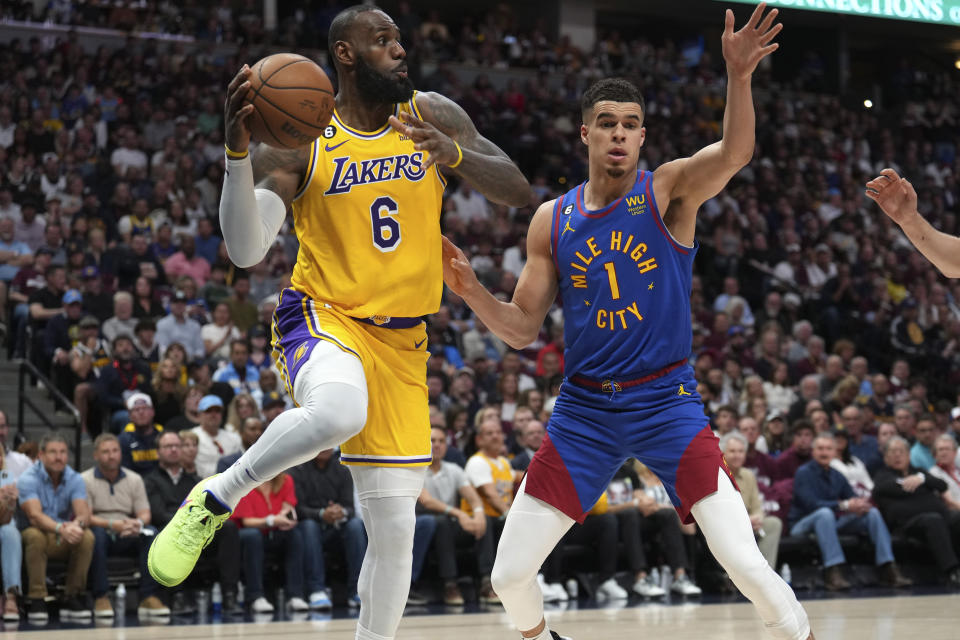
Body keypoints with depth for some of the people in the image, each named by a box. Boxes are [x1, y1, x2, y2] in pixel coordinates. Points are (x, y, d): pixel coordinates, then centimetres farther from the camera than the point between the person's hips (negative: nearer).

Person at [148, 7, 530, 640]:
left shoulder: (433, 117, 3)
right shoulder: (300, 142, -7)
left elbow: (520, 192, 0)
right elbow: (246, 251, -16)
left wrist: (455, 155, -20)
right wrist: (237, 150, -30)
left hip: (402, 339, 4)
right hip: (323, 317, -4)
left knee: (395, 524, 1)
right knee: (339, 409, -40)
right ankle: (216, 499, -16)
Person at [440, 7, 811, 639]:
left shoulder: (668, 191, -4)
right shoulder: (552, 221, 5)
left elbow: (735, 153, -26)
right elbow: (522, 329, 8)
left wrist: (738, 77, -43)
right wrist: (470, 289, -10)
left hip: (668, 401, -3)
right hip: (584, 408, 3)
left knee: (747, 564, -16)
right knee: (509, 574, 1)